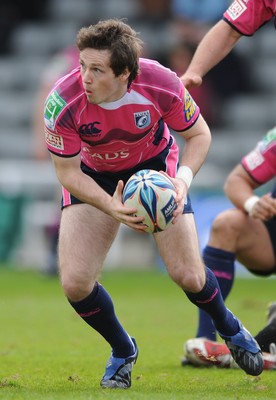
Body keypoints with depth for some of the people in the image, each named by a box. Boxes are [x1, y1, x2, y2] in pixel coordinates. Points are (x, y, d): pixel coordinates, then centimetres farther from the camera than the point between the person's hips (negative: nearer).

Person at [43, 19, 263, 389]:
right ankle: (123, 352, 17)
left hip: (155, 165, 0)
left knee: (189, 276, -6)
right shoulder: (63, 103, -33)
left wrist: (183, 179, -33)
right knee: (75, 282, -14)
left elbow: (199, 135, -14)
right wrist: (111, 207, -39)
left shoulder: (161, 84, -32)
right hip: (93, 177, 0)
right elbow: (68, 172, -22)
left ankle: (230, 330, 32)